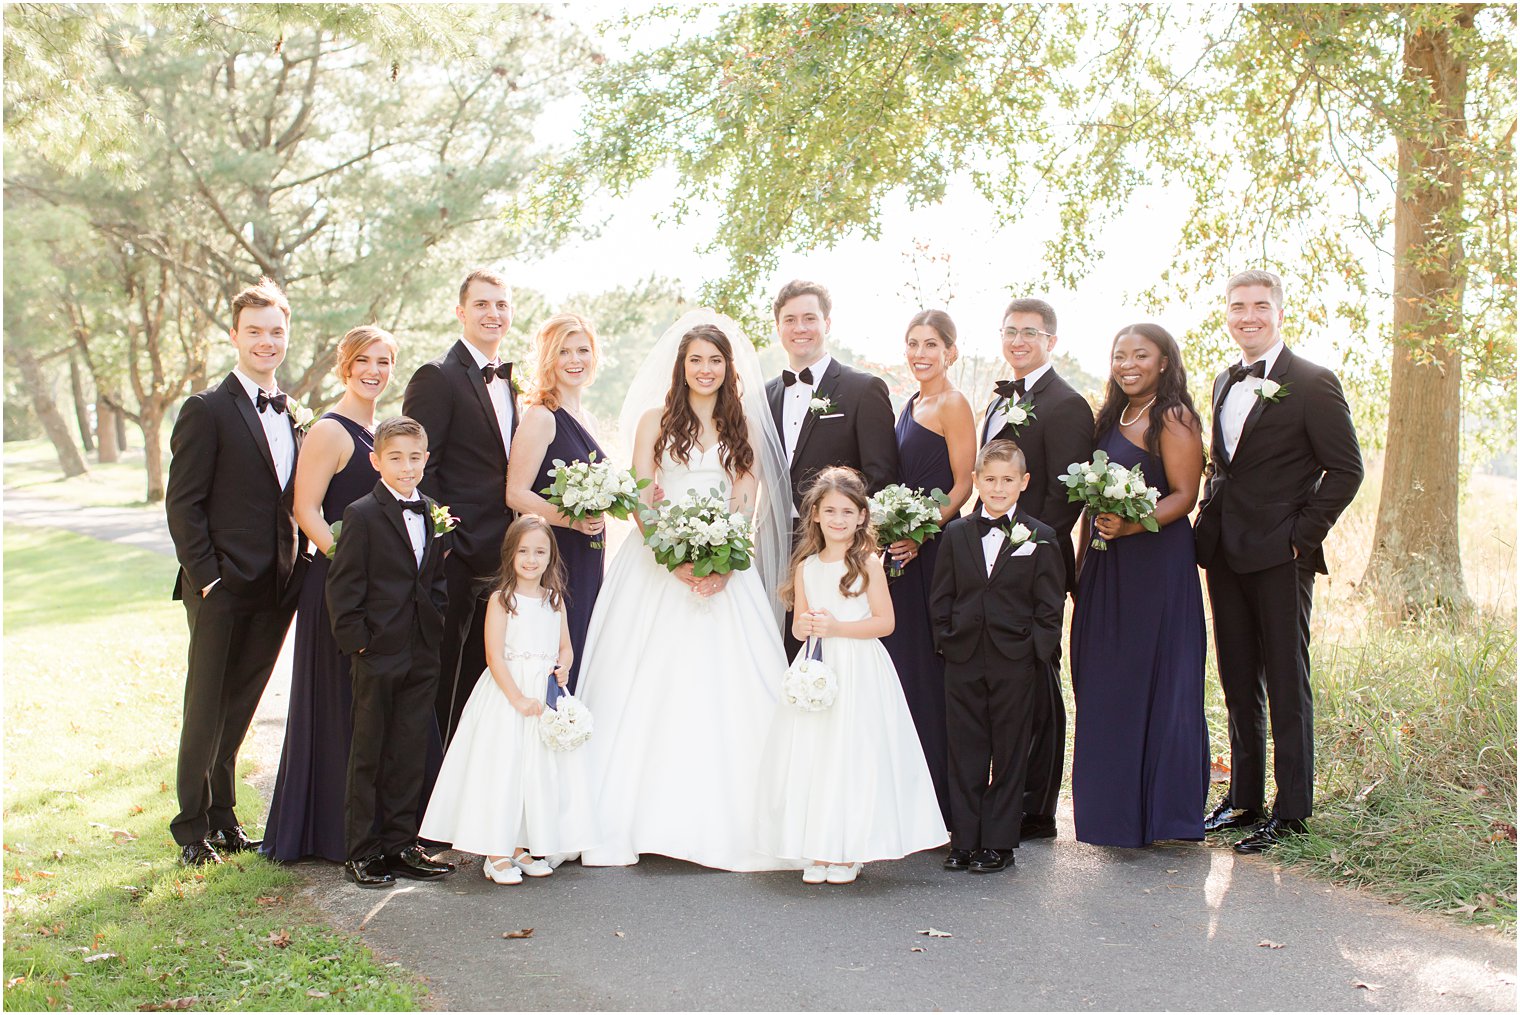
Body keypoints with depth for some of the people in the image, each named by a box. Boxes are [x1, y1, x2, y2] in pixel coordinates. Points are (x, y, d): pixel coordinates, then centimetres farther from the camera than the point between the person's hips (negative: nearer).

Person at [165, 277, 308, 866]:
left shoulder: (291, 414, 13)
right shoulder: (207, 410, -6)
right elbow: (182, 503, -9)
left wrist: (299, 566, 7)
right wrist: (207, 575, -14)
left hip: (275, 589, 5)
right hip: (223, 588, -5)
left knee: (239, 708, 14)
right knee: (206, 710, 4)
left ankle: (223, 815, 27)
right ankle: (193, 828, 16)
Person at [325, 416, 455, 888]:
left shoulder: (434, 513, 10)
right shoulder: (362, 514, -9)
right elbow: (342, 586, -10)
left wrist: (436, 617, 6)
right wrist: (355, 638, -13)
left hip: (423, 654, 6)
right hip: (378, 654, -5)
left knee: (410, 752, 11)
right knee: (368, 754, 5)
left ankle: (400, 844, 21)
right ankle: (361, 853, 14)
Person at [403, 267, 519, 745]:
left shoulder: (508, 382, 16)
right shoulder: (437, 376, -9)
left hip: (499, 559, 7)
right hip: (456, 559, -7)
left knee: (482, 679, 14)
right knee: (444, 681, 1)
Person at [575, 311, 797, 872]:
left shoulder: (743, 427, 11)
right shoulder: (656, 420, 7)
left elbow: (746, 505, 4)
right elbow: (641, 499, 0)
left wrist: (725, 566, -12)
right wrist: (676, 558, -15)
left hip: (725, 569, 1)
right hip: (659, 565, -1)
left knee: (725, 689, -5)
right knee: (649, 688, -3)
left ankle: (723, 821, 3)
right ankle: (645, 815, 3)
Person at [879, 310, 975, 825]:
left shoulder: (953, 405, -9)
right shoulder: (910, 404, 16)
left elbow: (963, 485, -13)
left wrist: (921, 534, -20)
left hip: (937, 549, -8)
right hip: (905, 549, 8)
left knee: (930, 664, -3)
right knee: (902, 661, 10)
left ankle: (943, 793, 8)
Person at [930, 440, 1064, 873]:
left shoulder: (1040, 537, 1)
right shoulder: (956, 533, 8)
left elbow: (1050, 606, 0)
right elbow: (941, 598, 9)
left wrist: (1039, 652, -7)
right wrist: (948, 640, 1)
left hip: (1016, 663, -2)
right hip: (964, 661, 2)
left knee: (1009, 755, 6)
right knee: (965, 753, 7)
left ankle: (999, 842, 15)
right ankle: (964, 841, 16)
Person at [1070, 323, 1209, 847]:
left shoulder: (1173, 418, -7)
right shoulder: (1112, 417, 16)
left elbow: (1184, 495, -13)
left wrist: (1130, 526, -26)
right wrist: (1082, 558, 13)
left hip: (1157, 563, -7)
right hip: (1106, 568, 7)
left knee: (1157, 680, -1)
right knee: (1106, 684, 8)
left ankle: (1163, 807, 10)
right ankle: (1116, 807, 18)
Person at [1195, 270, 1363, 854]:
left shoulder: (1311, 383, -7)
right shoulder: (1226, 383, 15)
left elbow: (1346, 468, -9)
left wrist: (1302, 536, -12)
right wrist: (1210, 520, 8)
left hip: (1279, 556, -7)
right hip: (1225, 553, 7)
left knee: (1286, 683, 0)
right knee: (1238, 682, 13)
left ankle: (1291, 811, 10)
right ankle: (1244, 799, 24)